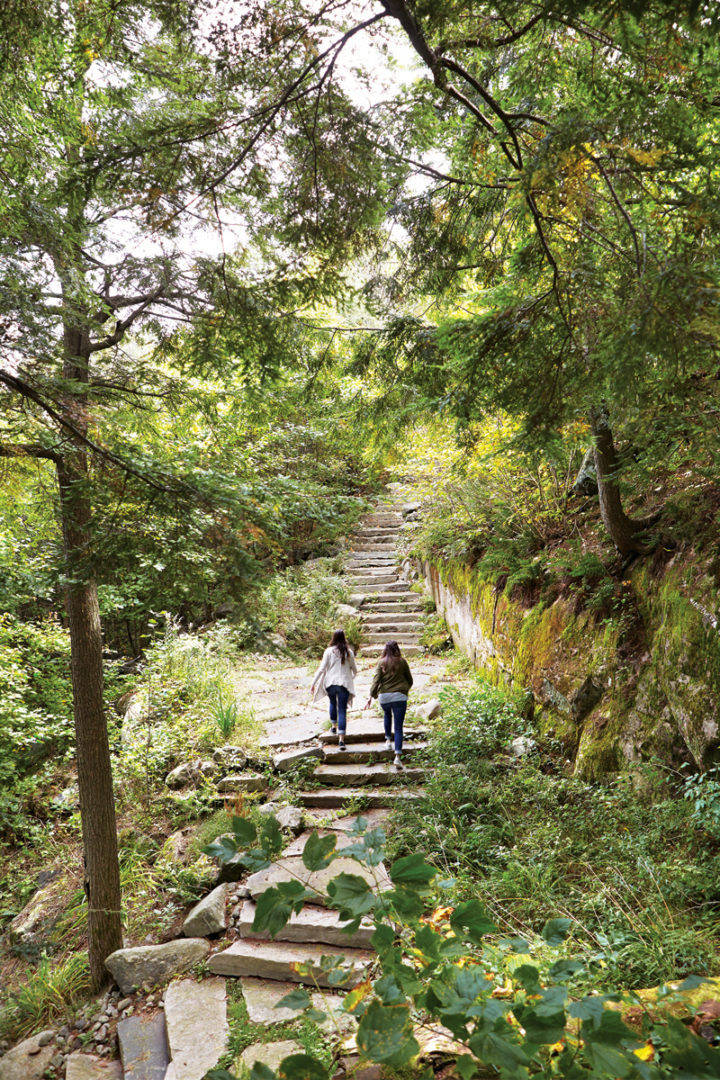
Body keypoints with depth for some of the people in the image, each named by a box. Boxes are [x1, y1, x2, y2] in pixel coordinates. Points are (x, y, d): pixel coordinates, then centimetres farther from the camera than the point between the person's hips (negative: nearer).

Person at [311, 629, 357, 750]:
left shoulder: (329, 651, -3)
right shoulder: (349, 652, 1)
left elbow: (321, 669, -7)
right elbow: (354, 670, 10)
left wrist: (313, 683, -2)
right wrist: (352, 677, 32)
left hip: (330, 683, 1)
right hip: (344, 684, 0)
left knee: (333, 703, 29)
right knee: (342, 710, -3)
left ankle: (334, 726, 38)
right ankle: (341, 739, -12)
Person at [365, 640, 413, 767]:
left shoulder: (382, 663, 1)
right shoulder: (402, 662, 3)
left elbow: (376, 680, -7)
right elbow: (409, 679, 12)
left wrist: (371, 696, -8)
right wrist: (406, 689, 31)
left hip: (384, 696, 1)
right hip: (399, 696, -1)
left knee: (387, 715, 34)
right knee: (398, 727, -1)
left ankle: (388, 740, 31)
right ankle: (397, 756, -9)